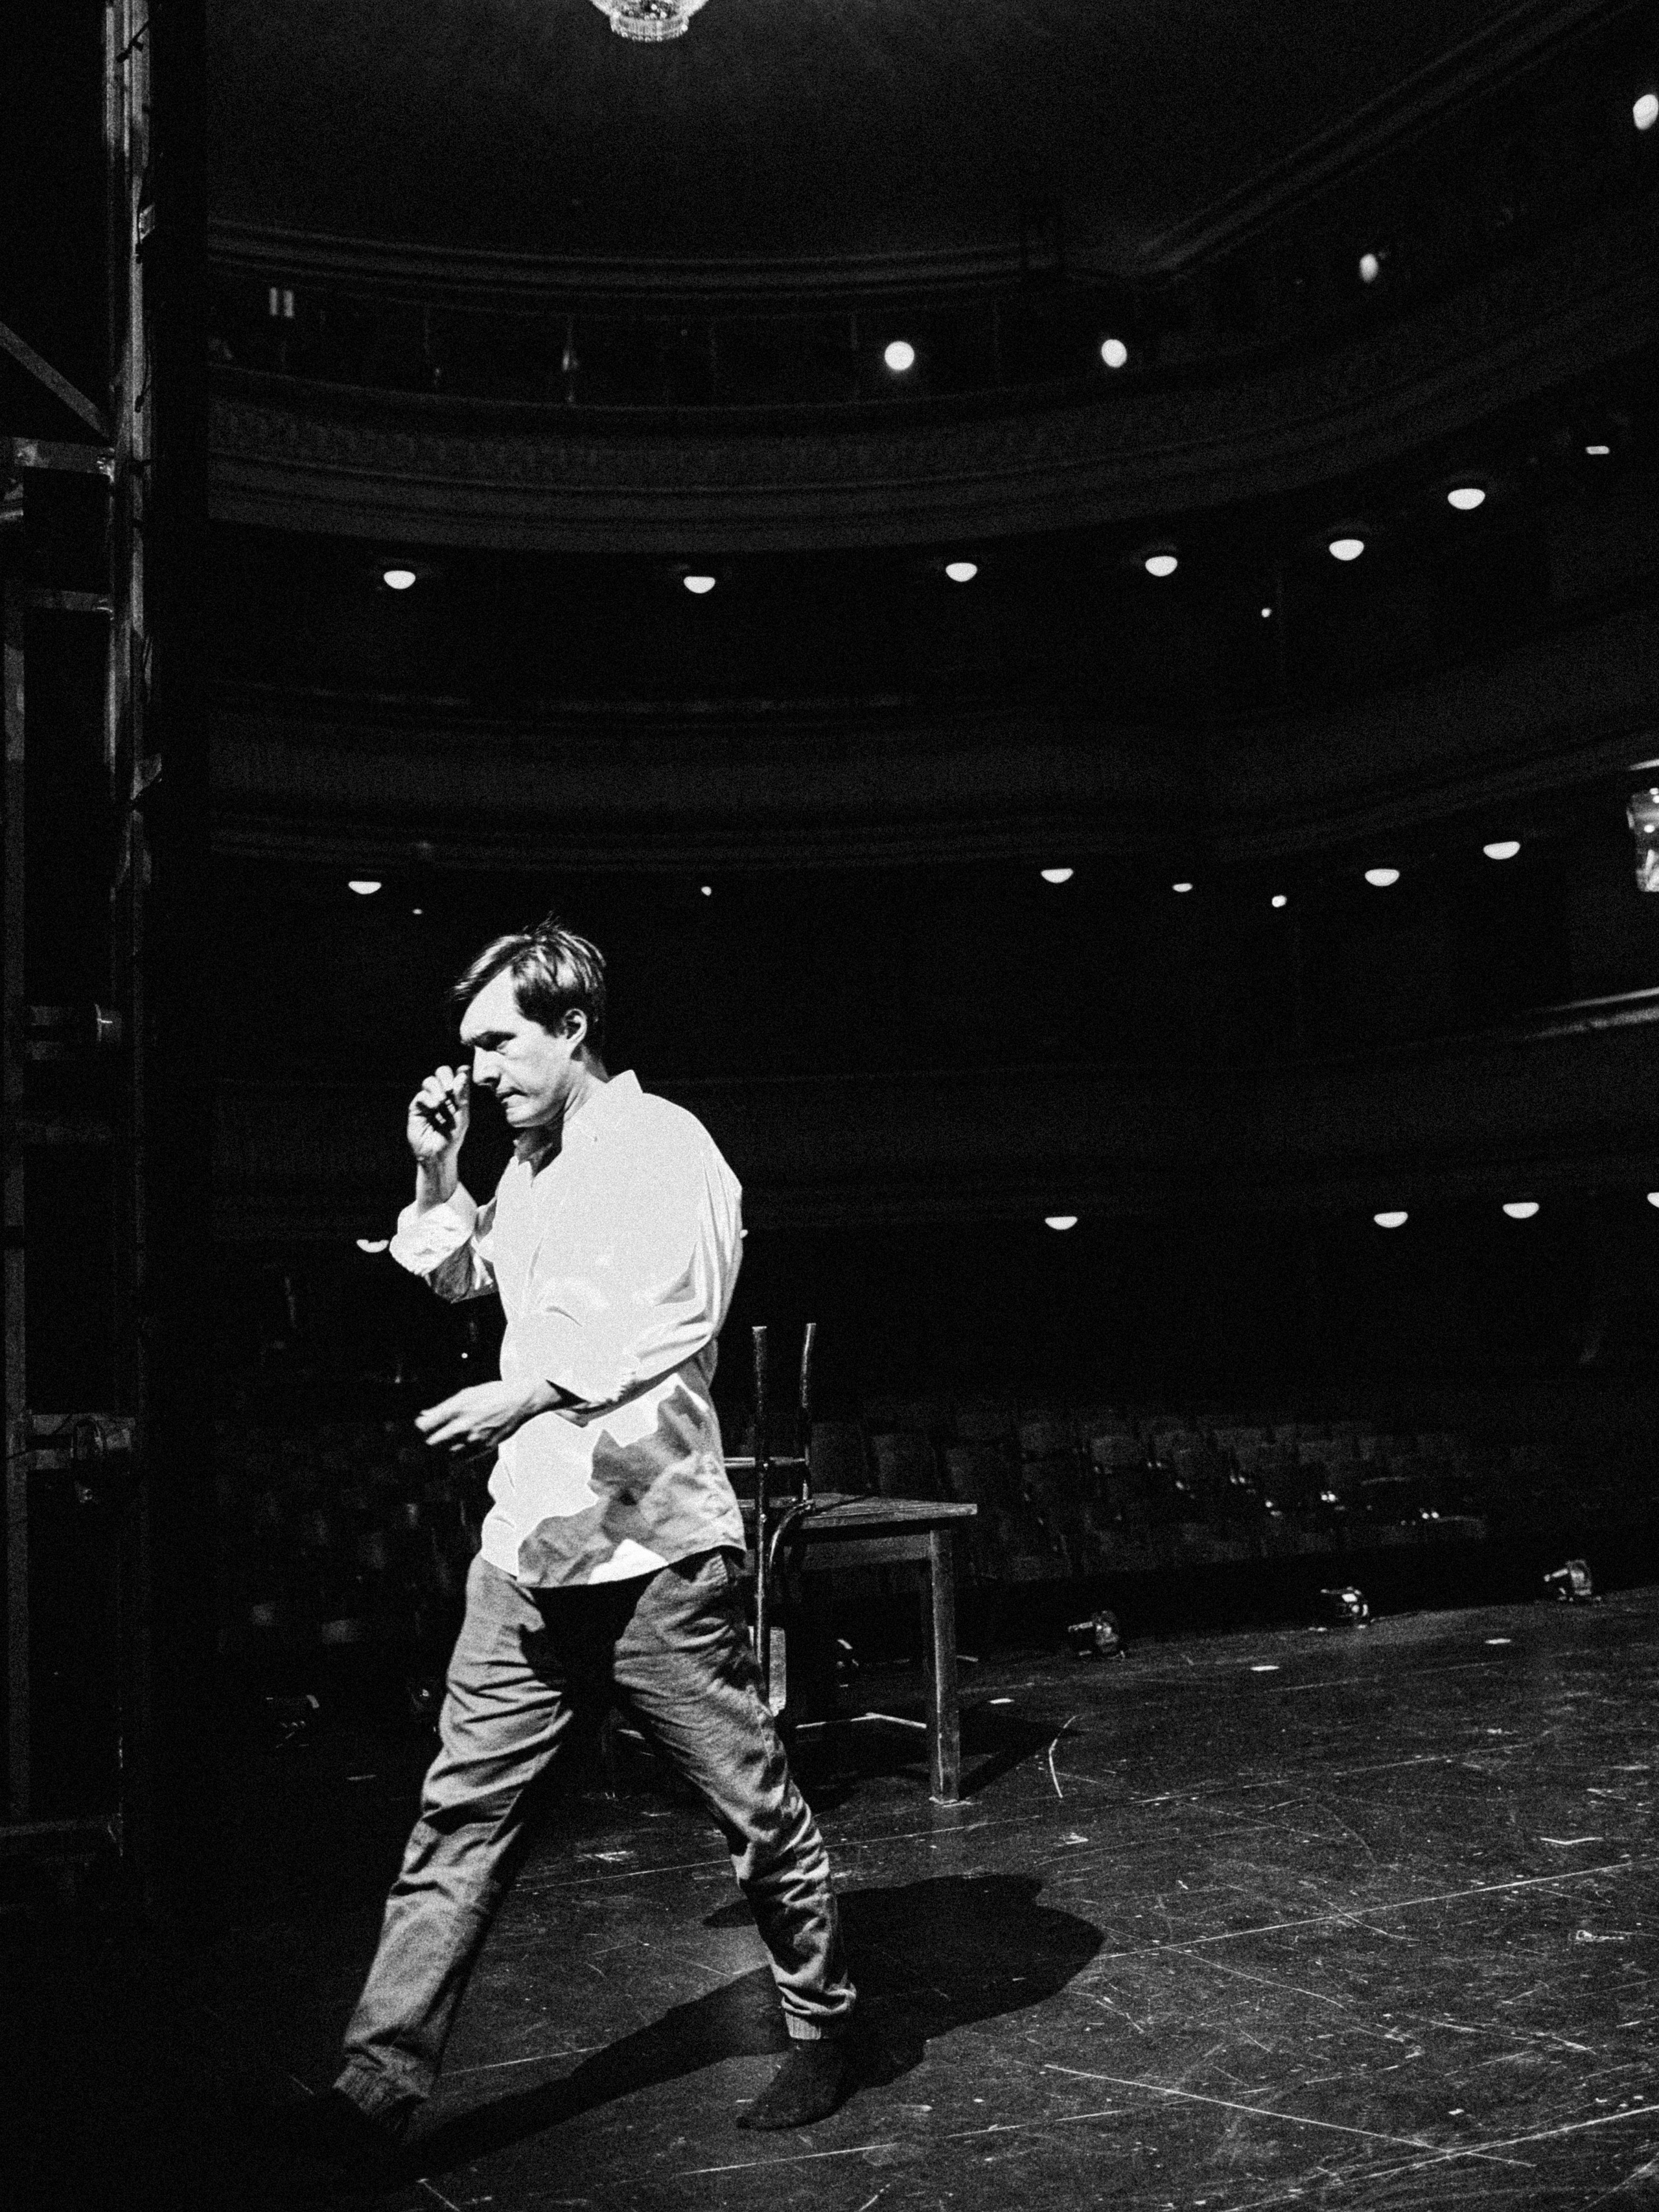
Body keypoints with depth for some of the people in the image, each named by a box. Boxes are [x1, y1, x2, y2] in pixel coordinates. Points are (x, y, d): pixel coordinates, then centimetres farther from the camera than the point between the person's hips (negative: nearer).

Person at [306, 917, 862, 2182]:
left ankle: (825, 2029, 24)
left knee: (755, 1807, 5)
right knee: (462, 1812, 3)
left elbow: (678, 1322, -21)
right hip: (527, 1545, 7)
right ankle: (383, 2077, 6)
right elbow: (461, 1279, 33)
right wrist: (437, 1173, 17)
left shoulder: (664, 1144, -8)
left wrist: (530, 1393, -28)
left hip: (652, 1545, -7)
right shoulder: (529, 1165, 16)